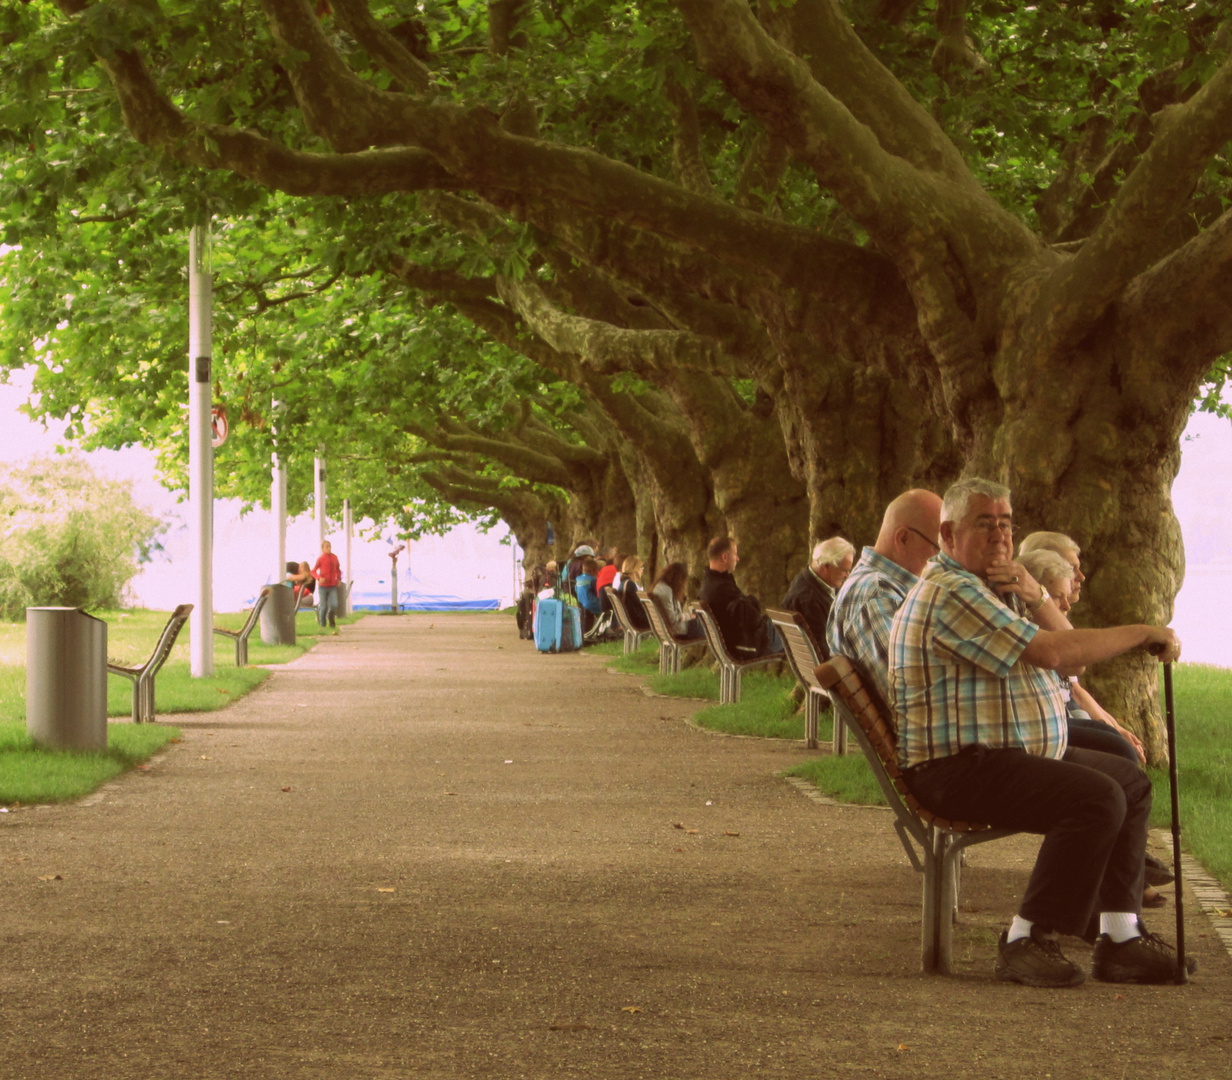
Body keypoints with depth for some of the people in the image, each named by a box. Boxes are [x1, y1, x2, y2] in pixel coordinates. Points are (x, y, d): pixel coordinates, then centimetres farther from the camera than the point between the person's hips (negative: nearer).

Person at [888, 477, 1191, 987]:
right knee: (1096, 797, -27)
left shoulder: (994, 587, 18)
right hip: (960, 768, -11)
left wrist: (1035, 596, -6)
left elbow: (1065, 651, 13)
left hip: (1019, 754, 11)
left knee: (1131, 782, 15)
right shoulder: (950, 592, -17)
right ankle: (1027, 941, -21)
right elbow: (1049, 652, -25)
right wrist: (1144, 634, -15)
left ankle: (1120, 937, 8)